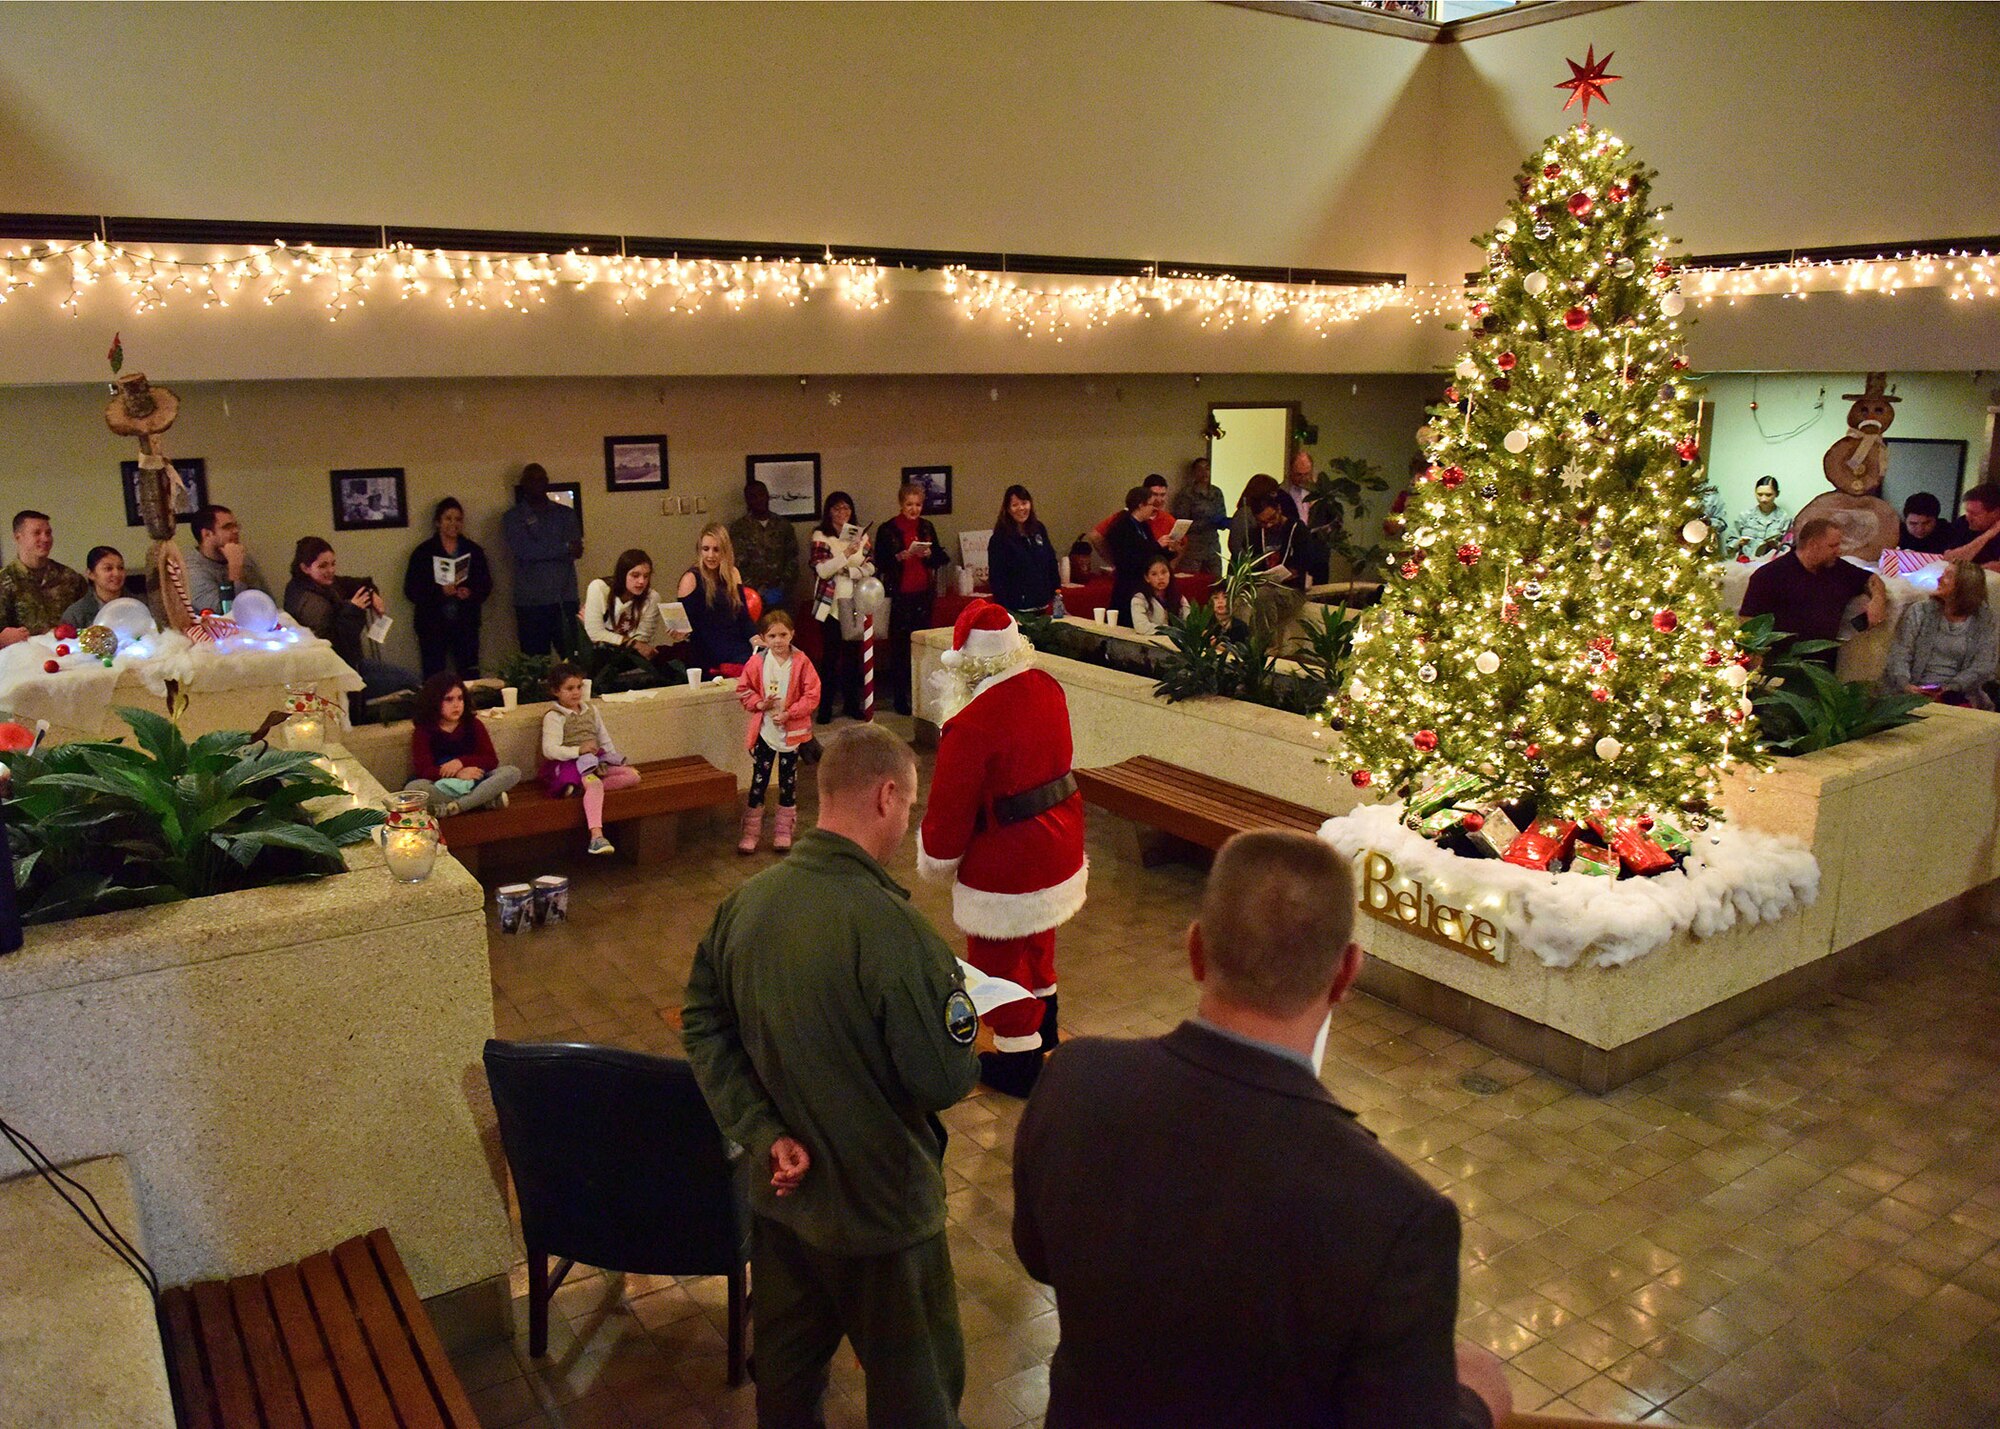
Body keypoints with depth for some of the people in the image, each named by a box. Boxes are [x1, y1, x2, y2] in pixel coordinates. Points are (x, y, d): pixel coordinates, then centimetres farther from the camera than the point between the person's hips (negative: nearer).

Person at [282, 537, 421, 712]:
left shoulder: (325, 585, 1)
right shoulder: (311, 604, -27)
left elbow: (357, 585, 16)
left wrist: (372, 594, -6)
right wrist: (351, 611, -31)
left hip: (351, 660, 10)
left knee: (415, 678, 12)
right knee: (413, 683, -9)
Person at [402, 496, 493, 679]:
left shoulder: (474, 550, 8)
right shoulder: (423, 552, 1)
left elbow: (486, 585, 8)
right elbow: (411, 590, -4)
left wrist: (470, 593, -13)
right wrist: (440, 592, -19)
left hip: (466, 624, 2)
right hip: (433, 625, -2)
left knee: (470, 677, -1)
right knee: (433, 678, -3)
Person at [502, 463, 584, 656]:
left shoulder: (566, 514, 14)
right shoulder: (513, 517, 6)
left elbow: (576, 550, 2)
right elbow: (522, 550, -10)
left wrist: (540, 551, -12)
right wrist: (564, 548, -8)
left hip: (566, 598, 2)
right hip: (531, 601, -2)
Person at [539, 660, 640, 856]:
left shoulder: (591, 710, 16)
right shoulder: (554, 717, -4)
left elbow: (605, 739, 21)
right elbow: (549, 750, -16)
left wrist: (613, 758, 7)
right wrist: (579, 750, -27)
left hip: (596, 761, 7)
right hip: (569, 764, -7)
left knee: (632, 775, -12)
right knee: (594, 784, -37)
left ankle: (585, 787, -26)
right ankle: (596, 836, -51)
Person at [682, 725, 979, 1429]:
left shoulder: (745, 902, -9)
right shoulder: (891, 927, -30)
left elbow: (702, 1025, -2)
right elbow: (945, 1080, -24)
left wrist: (761, 1133, -6)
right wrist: (965, 1023, -4)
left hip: (781, 1191, 6)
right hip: (881, 1210, -6)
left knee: (786, 1366, 27)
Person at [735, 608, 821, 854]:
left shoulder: (801, 662, -9)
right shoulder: (757, 662, -5)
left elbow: (812, 695, -9)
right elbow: (743, 689, 5)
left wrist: (790, 713, -17)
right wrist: (759, 704, -13)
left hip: (792, 731, 0)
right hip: (764, 730, 1)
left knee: (788, 781, 10)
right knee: (759, 780, 4)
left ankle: (784, 831, 23)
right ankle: (751, 831, 13)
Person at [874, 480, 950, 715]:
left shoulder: (927, 528, 10)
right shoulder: (887, 530, -2)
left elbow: (940, 559, 11)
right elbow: (880, 562, -6)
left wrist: (929, 554, -10)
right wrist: (901, 556, -22)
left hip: (923, 594, 4)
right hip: (899, 596, -4)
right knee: (899, 646, -1)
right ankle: (899, 697, 6)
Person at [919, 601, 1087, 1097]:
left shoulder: (971, 725, -28)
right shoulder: (1047, 689, -7)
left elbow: (950, 808, -18)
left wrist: (935, 860, -2)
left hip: (1005, 863, -8)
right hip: (1059, 846, 8)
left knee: (998, 959, 13)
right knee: (1037, 935, 30)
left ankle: (1019, 1060, 28)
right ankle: (1042, 1024, 52)